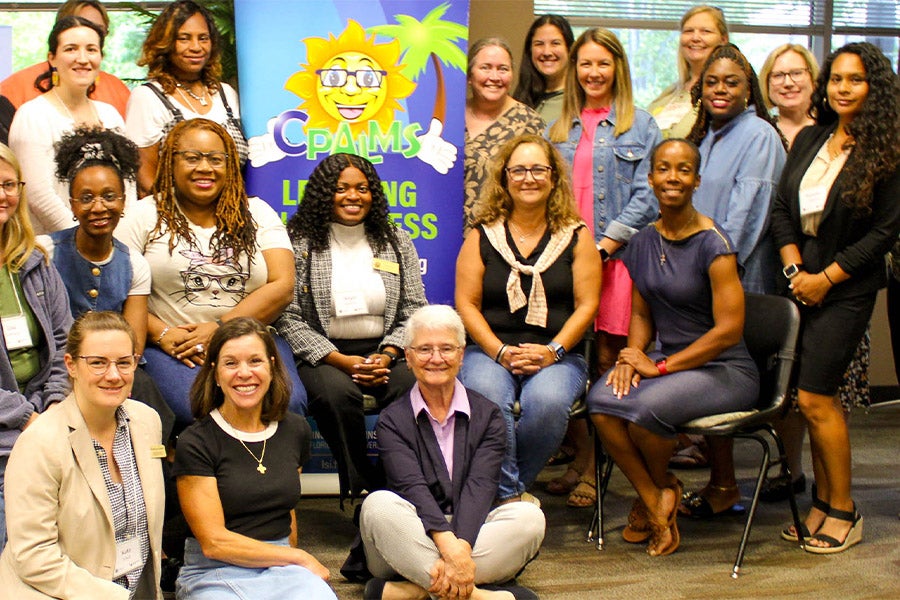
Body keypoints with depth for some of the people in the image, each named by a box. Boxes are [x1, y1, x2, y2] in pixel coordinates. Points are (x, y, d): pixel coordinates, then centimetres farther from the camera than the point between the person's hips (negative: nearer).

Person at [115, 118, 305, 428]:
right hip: (172, 348, -1)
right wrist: (162, 334, -13)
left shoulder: (258, 214, 13)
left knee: (288, 403, -27)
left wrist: (221, 329, -9)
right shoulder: (145, 216, 10)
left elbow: (282, 285, 2)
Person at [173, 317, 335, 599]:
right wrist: (300, 558, -7)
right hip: (215, 575, -3)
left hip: (283, 569, 4)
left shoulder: (295, 430, 9)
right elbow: (214, 542, -10)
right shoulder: (195, 443, -7)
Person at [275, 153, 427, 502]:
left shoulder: (397, 242, 12)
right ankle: (367, 491, -17)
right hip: (323, 353, -2)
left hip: (383, 351, 2)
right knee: (338, 394, -36)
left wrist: (387, 356, -11)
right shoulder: (299, 243, 1)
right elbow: (288, 318, -6)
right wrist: (342, 361, -15)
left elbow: (414, 312, 8)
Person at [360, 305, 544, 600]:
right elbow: (411, 486, -13)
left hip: (472, 532, 2)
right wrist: (449, 544, -32)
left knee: (529, 516, -25)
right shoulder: (393, 420, 4)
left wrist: (462, 547, -28)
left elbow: (480, 486, -8)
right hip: (412, 541, -1)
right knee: (378, 505, -31)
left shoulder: (487, 415, 8)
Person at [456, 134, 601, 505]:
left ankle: (509, 485, -9)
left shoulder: (576, 236, 10)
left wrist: (552, 351, -11)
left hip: (558, 356, 0)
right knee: (487, 397, -33)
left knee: (547, 401, -33)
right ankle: (509, 495, -19)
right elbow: (466, 304, 3)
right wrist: (501, 352, -11)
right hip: (489, 352, 0)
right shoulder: (482, 236, 10)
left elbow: (586, 304, 3)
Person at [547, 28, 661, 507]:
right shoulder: (558, 129, 19)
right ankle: (580, 458, 10)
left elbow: (645, 197, -1)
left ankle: (594, 469, 2)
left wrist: (603, 245, -10)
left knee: (607, 360, -4)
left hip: (616, 256, -3)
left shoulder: (640, 126, 7)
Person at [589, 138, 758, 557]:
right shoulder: (643, 243, 7)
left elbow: (729, 329, -18)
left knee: (647, 406, -33)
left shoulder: (712, 244, -14)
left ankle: (663, 487, 2)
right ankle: (655, 505, -9)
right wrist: (632, 356, -5)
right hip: (668, 361, 6)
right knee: (601, 400, -24)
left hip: (726, 370, -5)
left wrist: (661, 366, -17)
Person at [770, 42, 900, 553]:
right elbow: (782, 209, 10)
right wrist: (794, 268, -3)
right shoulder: (810, 139, 9)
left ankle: (844, 512, 8)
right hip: (802, 281, 5)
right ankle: (824, 502, 20)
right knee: (820, 397, 8)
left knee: (815, 397, -8)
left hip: (846, 288, -5)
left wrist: (825, 278, -11)